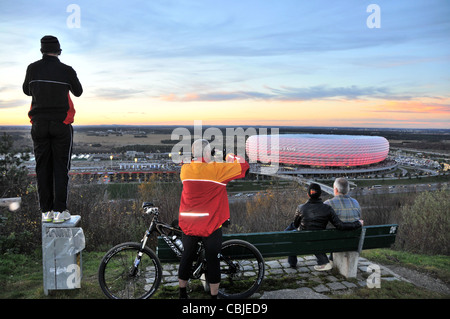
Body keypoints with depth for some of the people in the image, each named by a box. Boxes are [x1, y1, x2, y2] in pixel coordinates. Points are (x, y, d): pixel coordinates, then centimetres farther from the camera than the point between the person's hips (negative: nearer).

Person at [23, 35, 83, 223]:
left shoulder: (33, 68, 1)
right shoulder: (67, 70, -5)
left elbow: (27, 91, 17)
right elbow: (78, 92, 12)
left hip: (39, 124, 2)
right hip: (61, 124, -2)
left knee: (43, 168, 7)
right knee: (61, 168, 2)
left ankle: (46, 212, 9)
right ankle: (59, 211, 0)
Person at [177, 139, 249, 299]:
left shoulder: (185, 169, -1)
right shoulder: (217, 169, -14)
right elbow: (244, 166, -6)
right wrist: (232, 157, 12)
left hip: (188, 224, 5)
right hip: (211, 225, -4)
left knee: (187, 257, 19)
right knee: (213, 260, 9)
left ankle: (182, 293, 34)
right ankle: (214, 295, 21)